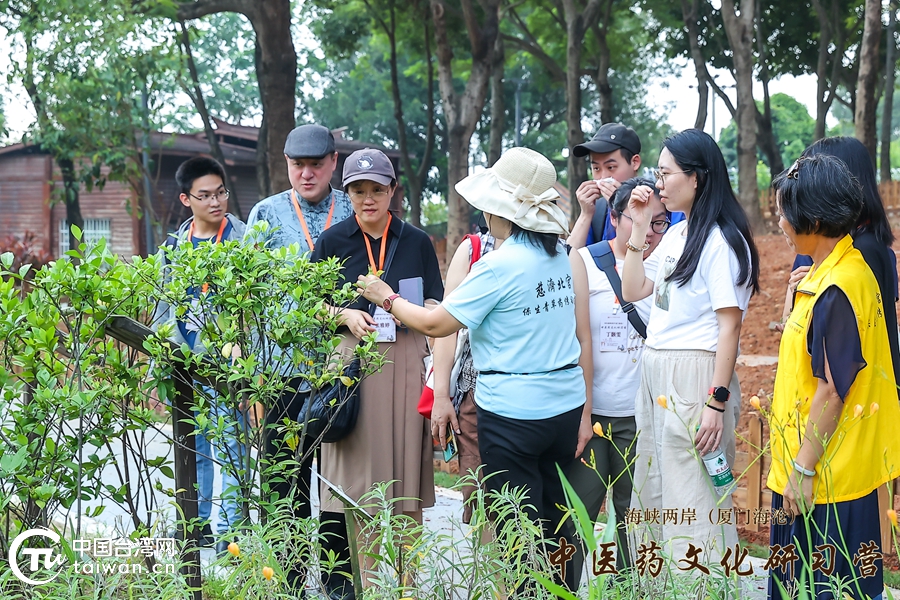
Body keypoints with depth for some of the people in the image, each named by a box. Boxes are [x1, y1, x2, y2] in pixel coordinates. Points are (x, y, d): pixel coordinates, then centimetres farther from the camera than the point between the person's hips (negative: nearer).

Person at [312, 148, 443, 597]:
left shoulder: (416, 242, 8)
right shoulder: (333, 241, 6)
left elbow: (435, 308, 10)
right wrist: (346, 315, -12)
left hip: (405, 363, 1)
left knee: (404, 466, 2)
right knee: (347, 471, -4)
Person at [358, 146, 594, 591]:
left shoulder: (499, 266, -15)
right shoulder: (564, 258, 6)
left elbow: (436, 324, -8)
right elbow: (583, 338, 9)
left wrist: (386, 297, 8)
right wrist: (585, 413, 16)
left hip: (514, 413, -7)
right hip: (566, 406, 7)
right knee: (554, 525, 15)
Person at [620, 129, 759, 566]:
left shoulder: (720, 239, -13)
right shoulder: (676, 234, 13)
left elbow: (730, 324, -16)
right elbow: (633, 291, 16)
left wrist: (717, 402, -21)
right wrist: (639, 228, 9)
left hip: (695, 378, -9)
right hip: (656, 375, 9)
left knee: (692, 504, -4)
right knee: (654, 499, 14)